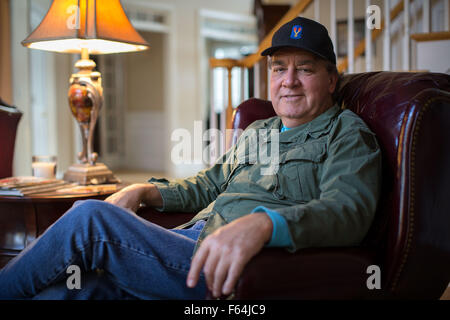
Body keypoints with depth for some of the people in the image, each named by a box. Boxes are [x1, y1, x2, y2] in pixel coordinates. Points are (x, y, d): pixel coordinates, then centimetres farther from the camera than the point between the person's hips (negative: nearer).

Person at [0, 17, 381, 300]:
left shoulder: (348, 134, 2)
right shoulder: (255, 132, 26)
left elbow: (349, 209, -18)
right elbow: (207, 185, 34)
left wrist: (261, 224, -37)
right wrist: (145, 191, 14)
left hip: (238, 273, -7)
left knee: (90, 218, -19)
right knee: (64, 289, -15)